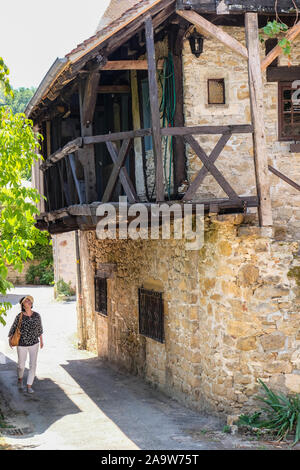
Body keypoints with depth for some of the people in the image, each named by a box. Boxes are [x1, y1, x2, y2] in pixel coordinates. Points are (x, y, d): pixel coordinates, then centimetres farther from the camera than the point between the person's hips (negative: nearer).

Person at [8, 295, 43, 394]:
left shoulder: (37, 315, -5)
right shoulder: (19, 316, -11)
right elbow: (13, 328, -2)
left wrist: (41, 340, 19)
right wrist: (10, 339, -17)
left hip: (34, 343, 2)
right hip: (22, 344, -1)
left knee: (33, 365, -4)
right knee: (21, 365, 9)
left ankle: (29, 386, 5)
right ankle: (20, 379, 40)